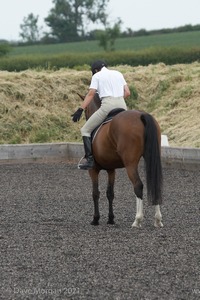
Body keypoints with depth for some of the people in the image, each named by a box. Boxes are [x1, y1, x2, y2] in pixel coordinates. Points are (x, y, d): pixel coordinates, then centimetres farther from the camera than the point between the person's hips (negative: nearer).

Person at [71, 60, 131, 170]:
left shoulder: (97, 76, 8)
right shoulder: (118, 73, 21)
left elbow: (90, 94, -1)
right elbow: (127, 92, 16)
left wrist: (80, 110, -2)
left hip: (108, 104, -5)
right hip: (122, 104, 5)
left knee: (85, 130, 3)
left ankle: (90, 159, -11)